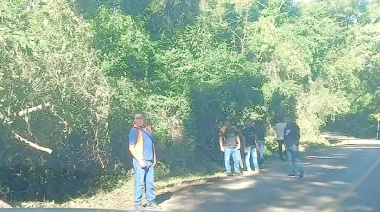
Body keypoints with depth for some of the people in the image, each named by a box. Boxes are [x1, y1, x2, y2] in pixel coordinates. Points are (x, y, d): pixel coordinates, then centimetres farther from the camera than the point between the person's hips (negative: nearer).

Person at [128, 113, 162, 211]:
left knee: (150, 183, 9)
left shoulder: (148, 129, 14)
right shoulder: (134, 131, -6)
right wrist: (140, 160, -14)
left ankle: (151, 202, 16)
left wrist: (154, 158, 16)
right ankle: (137, 204, 3)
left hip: (150, 161, 6)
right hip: (140, 161, -6)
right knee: (139, 183, -5)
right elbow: (131, 148, -9)